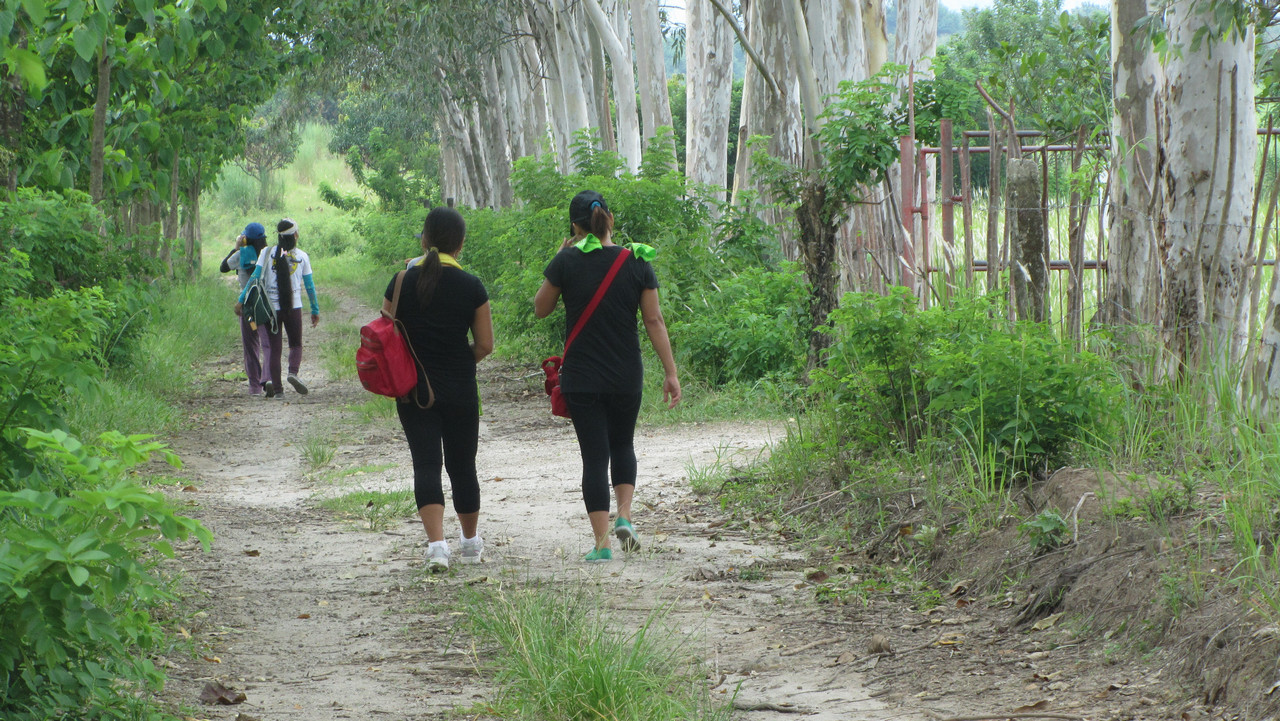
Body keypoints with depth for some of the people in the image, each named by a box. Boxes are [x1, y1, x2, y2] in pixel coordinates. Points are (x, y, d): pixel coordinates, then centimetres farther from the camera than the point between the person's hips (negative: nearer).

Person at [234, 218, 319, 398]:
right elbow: (309, 286, 5)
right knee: (296, 345, 13)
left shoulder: (267, 253, 0)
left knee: (274, 348, 7)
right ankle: (293, 372, -16)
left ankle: (276, 387, -3)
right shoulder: (302, 256, 2)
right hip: (294, 307, 0)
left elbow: (255, 277, -6)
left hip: (271, 307, 0)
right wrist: (315, 310, 14)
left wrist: (241, 300, -1)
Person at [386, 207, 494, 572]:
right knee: (462, 466, 14)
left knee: (426, 464, -2)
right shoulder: (471, 286, -7)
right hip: (460, 390, 0)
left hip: (414, 389, 0)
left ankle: (437, 543, -19)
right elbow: (485, 345, -4)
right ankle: (471, 542, 30)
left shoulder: (402, 282, -3)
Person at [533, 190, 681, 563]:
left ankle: (602, 543, -2)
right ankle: (624, 516, 4)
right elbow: (654, 321, -3)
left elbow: (540, 308, 4)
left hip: (581, 378, -2)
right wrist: (671, 372, 1)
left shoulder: (568, 262, -8)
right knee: (623, 444, 23)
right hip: (627, 377, 2)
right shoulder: (637, 262, -3)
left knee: (594, 455, 2)